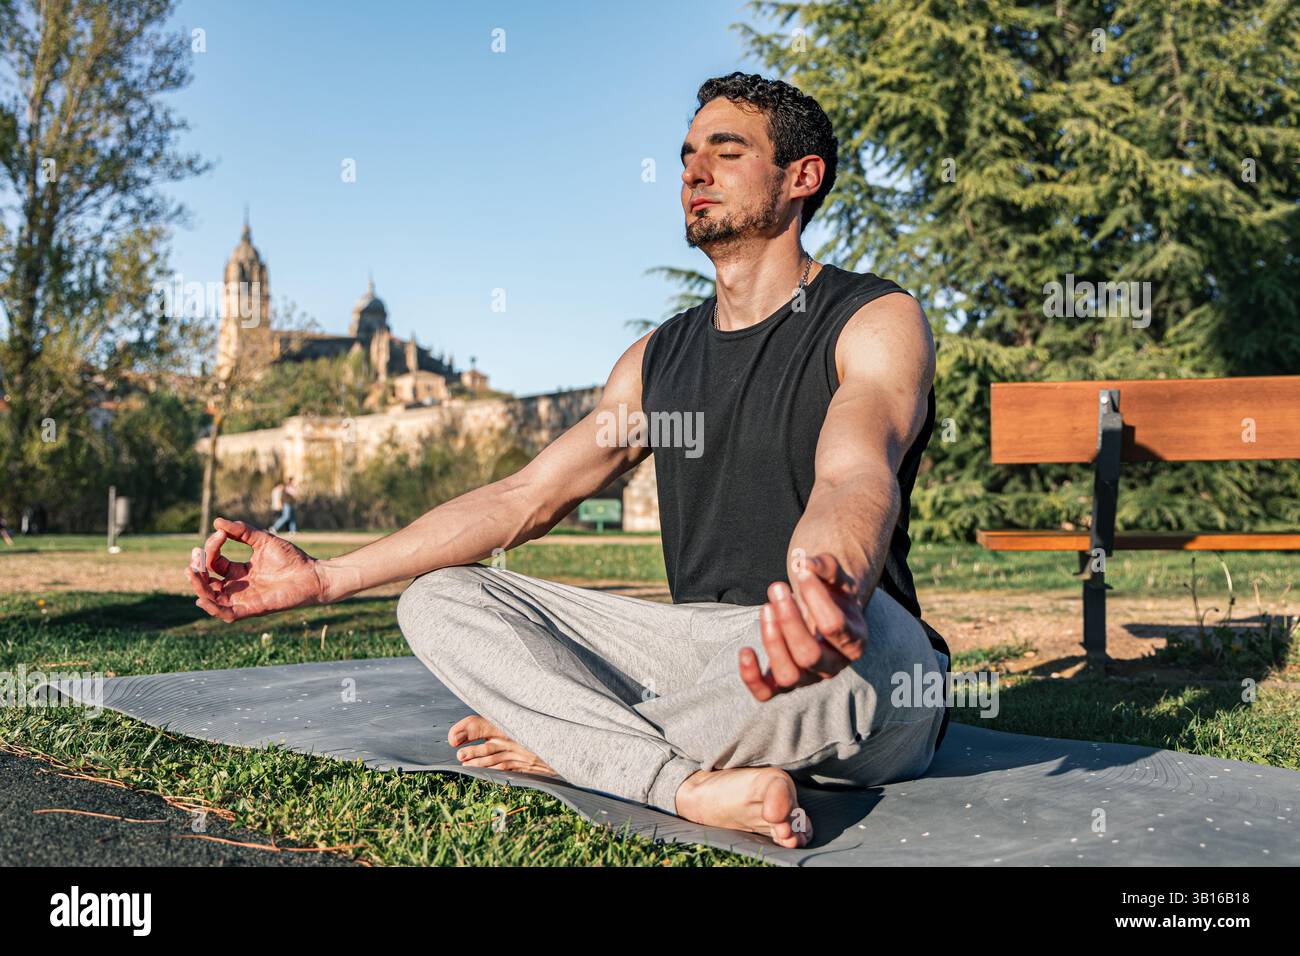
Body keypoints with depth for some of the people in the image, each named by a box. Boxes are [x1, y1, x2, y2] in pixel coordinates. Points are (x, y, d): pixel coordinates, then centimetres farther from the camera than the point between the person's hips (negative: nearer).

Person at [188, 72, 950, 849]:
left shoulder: (878, 321, -6)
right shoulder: (661, 355, 13)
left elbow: (856, 478, -28)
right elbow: (525, 498, 8)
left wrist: (830, 590, -54)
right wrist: (324, 576, -1)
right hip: (699, 654, 5)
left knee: (848, 638, -42)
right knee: (438, 599, -5)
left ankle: (567, 745, -13)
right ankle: (694, 786, -24)